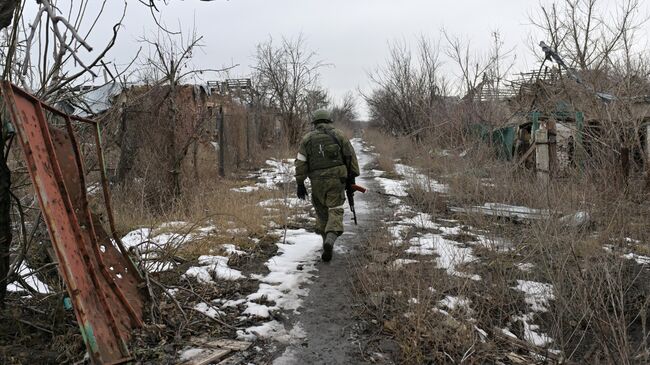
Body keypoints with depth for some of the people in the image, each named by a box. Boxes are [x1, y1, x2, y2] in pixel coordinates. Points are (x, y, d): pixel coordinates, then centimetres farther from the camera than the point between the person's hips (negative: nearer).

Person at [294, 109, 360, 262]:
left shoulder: (307, 138, 8)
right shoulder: (339, 135, 6)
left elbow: (300, 162, 3)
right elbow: (350, 156, 3)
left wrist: (300, 184, 5)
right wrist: (351, 178, 9)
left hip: (317, 180, 2)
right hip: (336, 179, -1)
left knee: (322, 211, 16)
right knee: (335, 210, -3)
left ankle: (326, 241, 21)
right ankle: (330, 239, -25)